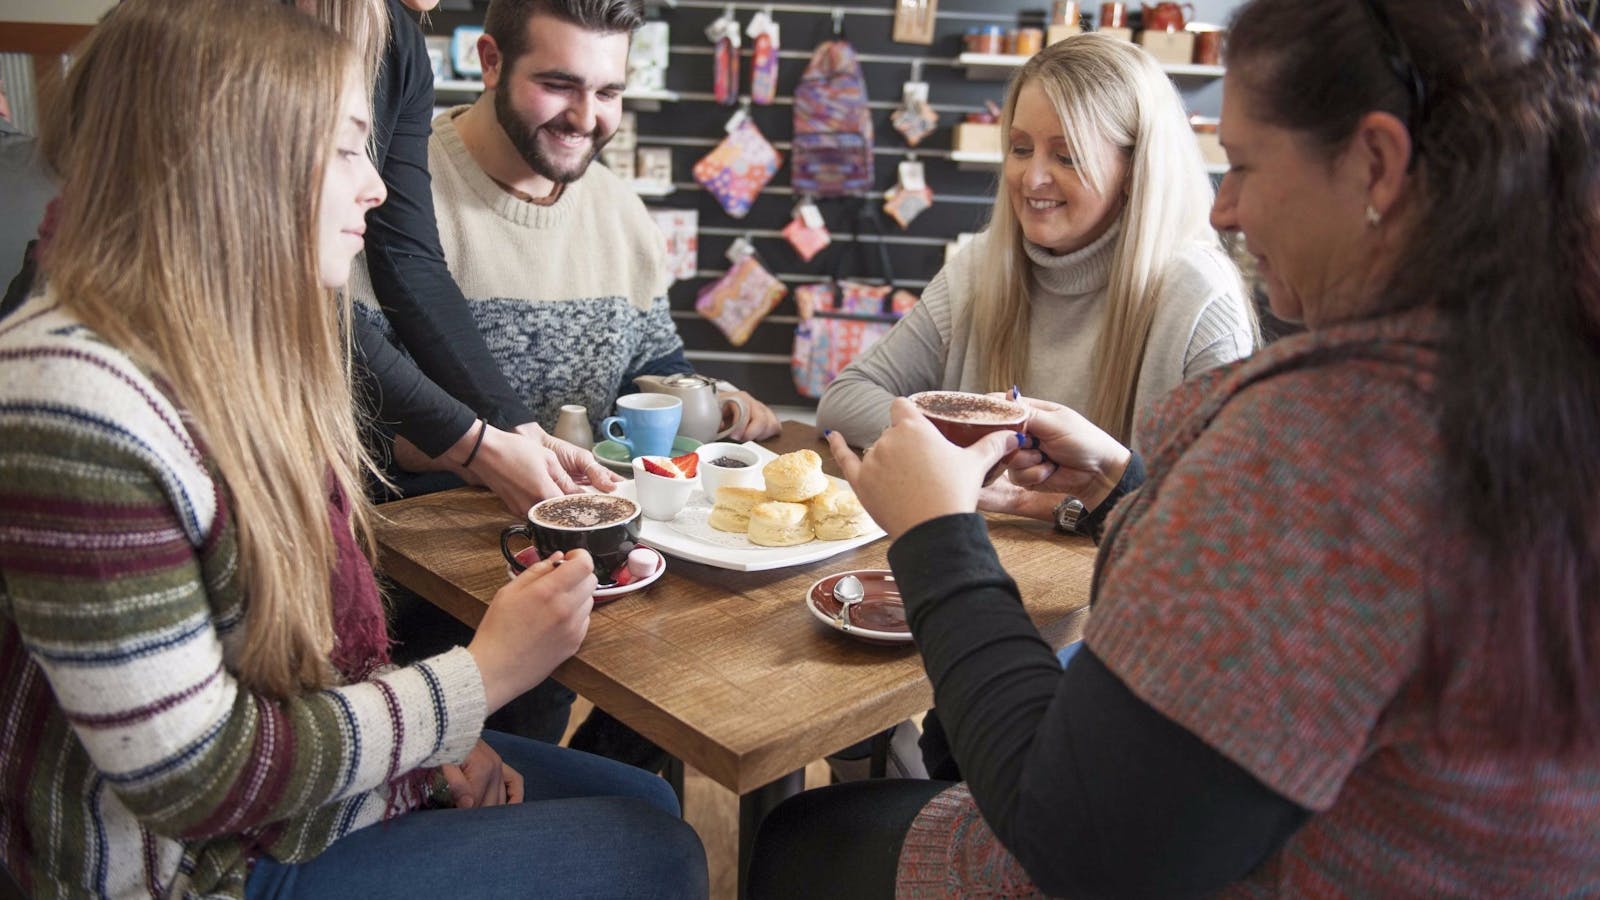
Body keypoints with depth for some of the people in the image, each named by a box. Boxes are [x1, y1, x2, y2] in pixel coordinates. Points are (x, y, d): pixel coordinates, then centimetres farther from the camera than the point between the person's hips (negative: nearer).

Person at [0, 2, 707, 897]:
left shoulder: (237, 347, -1)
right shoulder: (76, 401, -30)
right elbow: (197, 782, -26)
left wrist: (423, 732, -4)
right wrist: (485, 673, -21)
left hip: (328, 761, 8)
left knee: (650, 800, 14)